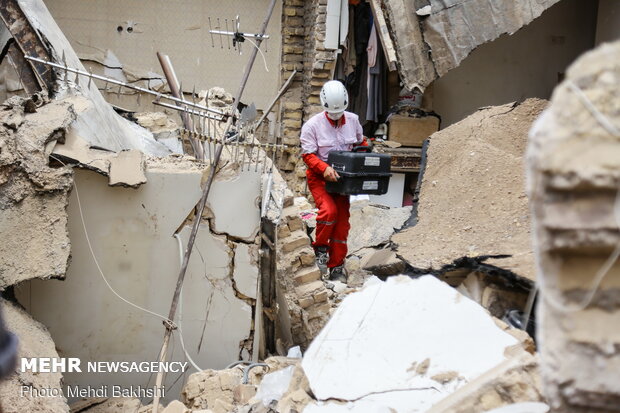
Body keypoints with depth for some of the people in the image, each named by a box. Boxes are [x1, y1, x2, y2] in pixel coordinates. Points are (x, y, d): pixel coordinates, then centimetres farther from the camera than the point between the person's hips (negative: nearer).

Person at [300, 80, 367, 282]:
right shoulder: (312, 125, -11)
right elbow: (308, 154, -14)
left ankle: (337, 266, 14)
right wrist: (325, 168, -30)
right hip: (319, 177, -4)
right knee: (329, 210, -26)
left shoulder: (353, 121, 3)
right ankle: (320, 247, 0)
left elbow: (361, 144, 18)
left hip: (342, 177, 4)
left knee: (342, 219, 4)